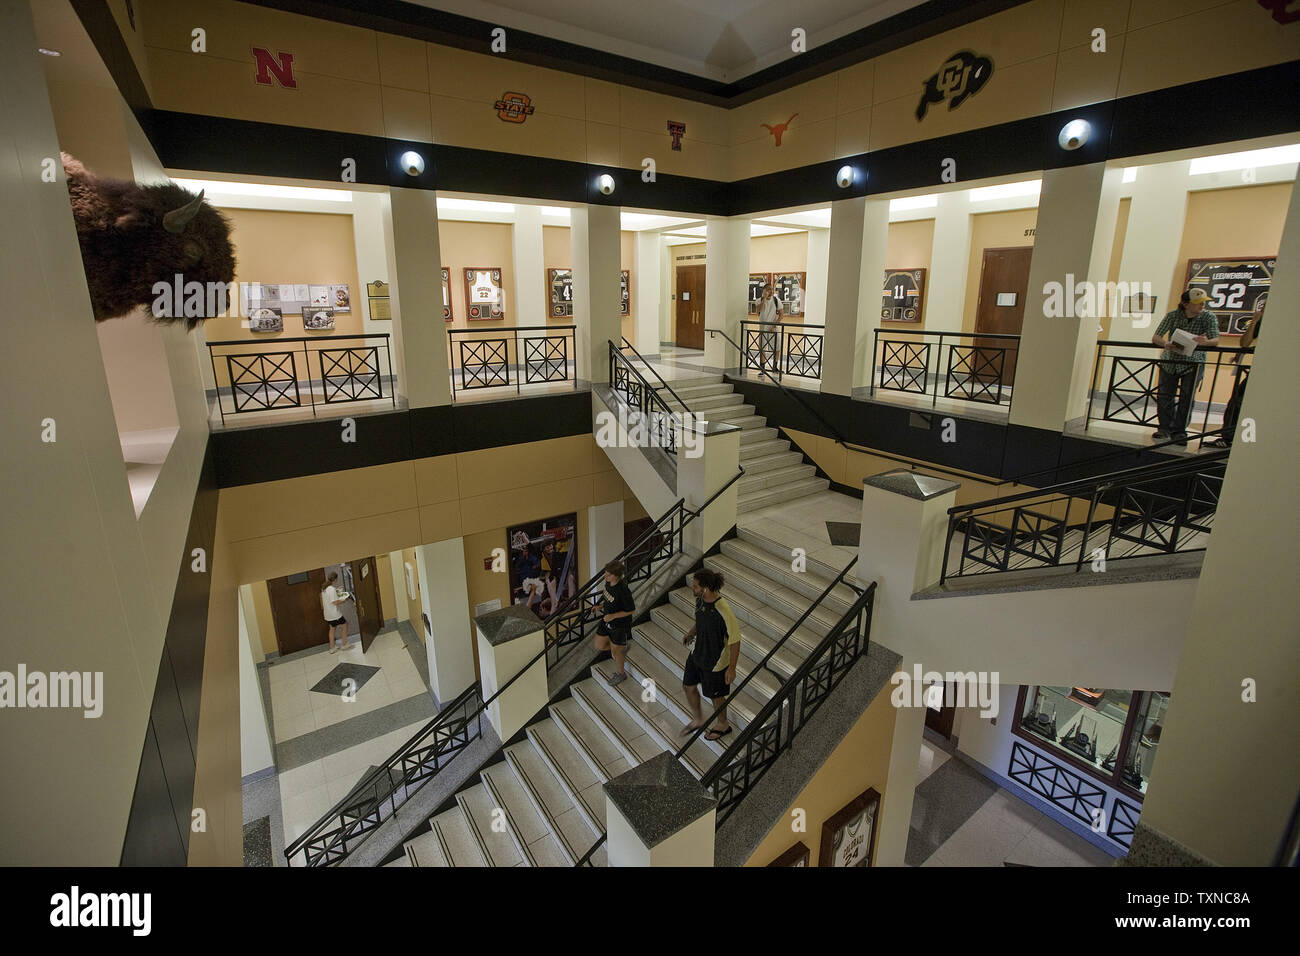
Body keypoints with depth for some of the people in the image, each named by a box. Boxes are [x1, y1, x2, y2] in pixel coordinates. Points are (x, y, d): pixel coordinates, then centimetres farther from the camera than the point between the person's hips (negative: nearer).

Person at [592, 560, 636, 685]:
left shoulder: (623, 591, -33)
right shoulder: (608, 582, -11)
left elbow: (632, 610, -21)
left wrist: (613, 616, -26)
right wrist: (600, 606, -6)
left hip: (620, 624, -7)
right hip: (607, 620, 7)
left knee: (615, 651, 14)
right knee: (599, 646, 19)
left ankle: (621, 674, 43)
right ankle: (622, 649, 44)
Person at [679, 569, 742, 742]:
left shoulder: (723, 611, -34)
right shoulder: (700, 600, -11)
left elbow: (735, 641, -23)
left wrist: (731, 668, -17)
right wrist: (691, 633, -3)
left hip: (716, 661, -7)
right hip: (697, 654, 8)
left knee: (715, 695, 16)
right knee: (688, 686, 21)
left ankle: (722, 725, 47)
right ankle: (699, 720, 47)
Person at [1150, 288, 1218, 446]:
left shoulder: (1208, 317, -7)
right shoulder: (1173, 316, -6)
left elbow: (1215, 339, -15)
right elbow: (1155, 338, -11)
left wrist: (1206, 342, -39)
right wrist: (1165, 344, -34)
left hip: (1193, 363, -1)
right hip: (1169, 361, 1)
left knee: (1186, 397, -9)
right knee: (1164, 396, 1)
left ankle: (1179, 431, 0)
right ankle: (1165, 428, 19)